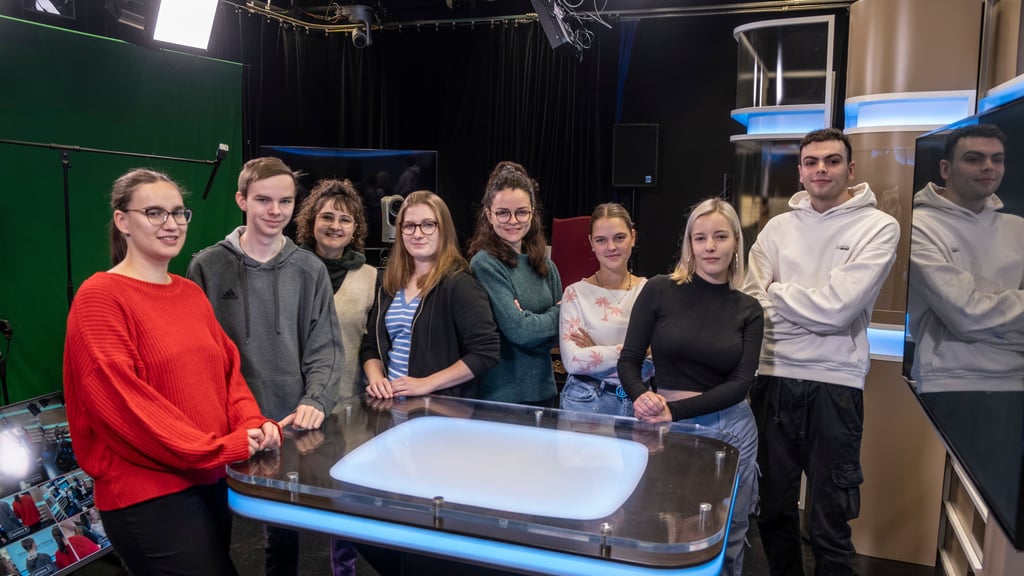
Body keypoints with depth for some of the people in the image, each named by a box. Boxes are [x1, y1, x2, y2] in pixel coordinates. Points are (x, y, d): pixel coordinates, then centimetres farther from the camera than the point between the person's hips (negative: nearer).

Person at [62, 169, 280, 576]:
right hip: (147, 491, -7)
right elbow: (120, 399, -19)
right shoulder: (99, 297, -11)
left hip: (213, 478, 7)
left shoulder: (192, 294, 12)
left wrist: (251, 425, -8)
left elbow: (228, 369, 11)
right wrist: (217, 448, -21)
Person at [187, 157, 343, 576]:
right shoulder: (207, 267, -2)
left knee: (284, 530, 16)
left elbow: (325, 349, -1)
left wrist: (315, 402, -17)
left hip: (291, 427, 1)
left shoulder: (310, 269, 2)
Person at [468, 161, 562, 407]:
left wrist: (532, 322, -14)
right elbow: (517, 330, -19)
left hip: (543, 390, 6)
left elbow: (562, 327, 5)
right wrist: (557, 316, -4)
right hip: (501, 395, -6)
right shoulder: (486, 264, -14)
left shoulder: (544, 264, 5)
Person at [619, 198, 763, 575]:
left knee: (726, 542, 17)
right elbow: (628, 360, -5)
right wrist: (641, 397, -27)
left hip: (731, 429, 2)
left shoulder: (748, 310, 1)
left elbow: (741, 383, -7)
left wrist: (675, 410, -20)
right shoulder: (659, 291, -5)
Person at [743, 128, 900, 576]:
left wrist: (779, 293, -3)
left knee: (828, 526, 4)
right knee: (773, 510, 16)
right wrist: (815, 308, -12)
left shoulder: (878, 227, -3)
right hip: (773, 378, 4)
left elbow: (838, 307, -15)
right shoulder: (778, 227, 8)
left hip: (834, 383, -3)